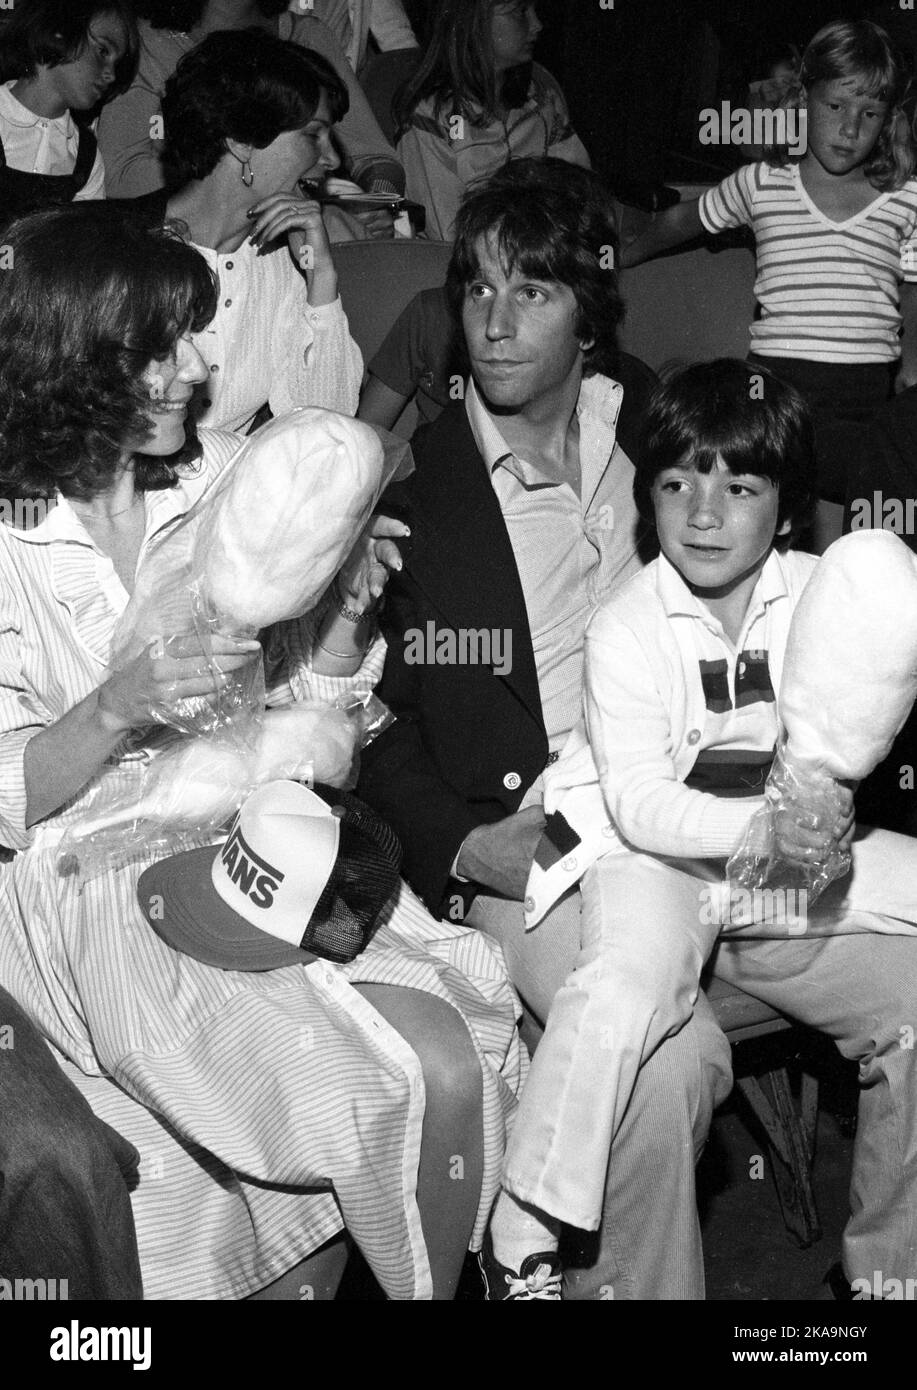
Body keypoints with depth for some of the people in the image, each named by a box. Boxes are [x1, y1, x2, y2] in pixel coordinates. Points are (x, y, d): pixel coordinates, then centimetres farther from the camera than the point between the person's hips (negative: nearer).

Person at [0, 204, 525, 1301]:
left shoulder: (222, 478, 9)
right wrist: (117, 710, -22)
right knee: (386, 1079, -23)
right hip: (95, 884, -5)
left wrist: (343, 607, -5)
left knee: (456, 1061, -19)